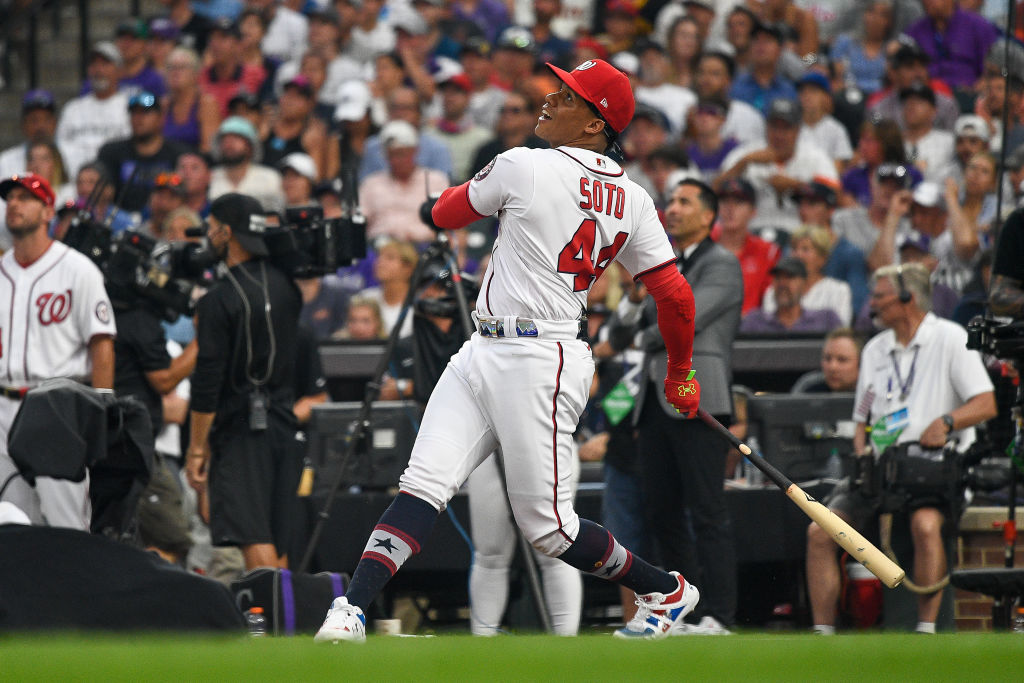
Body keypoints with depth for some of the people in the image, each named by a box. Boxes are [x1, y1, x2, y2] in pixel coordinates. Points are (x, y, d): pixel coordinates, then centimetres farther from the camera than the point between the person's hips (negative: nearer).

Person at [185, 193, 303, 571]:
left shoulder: (219, 301, -13)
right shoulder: (285, 286, 5)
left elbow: (207, 381, -15)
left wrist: (197, 447, -10)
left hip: (241, 427, -7)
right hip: (284, 422, 7)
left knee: (253, 536, -11)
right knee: (279, 540, 12)